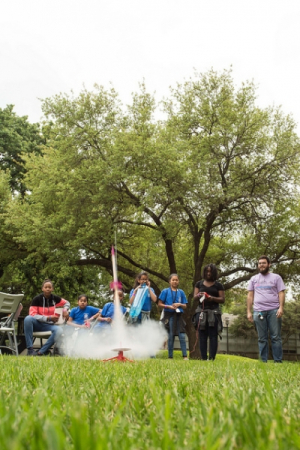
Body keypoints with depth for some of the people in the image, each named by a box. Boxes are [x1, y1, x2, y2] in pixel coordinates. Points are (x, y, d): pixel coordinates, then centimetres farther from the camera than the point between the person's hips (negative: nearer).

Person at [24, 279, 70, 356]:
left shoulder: (55, 298, 3)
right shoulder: (37, 299, -7)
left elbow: (67, 303, 20)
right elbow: (32, 315, -15)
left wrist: (65, 310, -4)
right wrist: (48, 318, -23)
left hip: (49, 325, 2)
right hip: (37, 324, -2)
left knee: (59, 330, -32)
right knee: (28, 318, -36)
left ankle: (41, 352, -28)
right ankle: (30, 350, -35)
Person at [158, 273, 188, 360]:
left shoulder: (181, 292, 10)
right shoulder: (165, 291, 3)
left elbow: (185, 306, 11)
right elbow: (160, 304, 1)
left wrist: (179, 304, -9)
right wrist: (169, 306, -12)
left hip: (178, 316, 2)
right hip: (169, 316, -2)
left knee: (182, 336, -6)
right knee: (171, 336, 2)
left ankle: (185, 356, -1)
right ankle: (170, 356, 10)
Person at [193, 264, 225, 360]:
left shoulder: (218, 285, 7)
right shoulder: (199, 283, 13)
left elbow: (222, 299, 3)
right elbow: (194, 297, 9)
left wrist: (212, 298, -14)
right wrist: (199, 295, -14)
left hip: (214, 312, -2)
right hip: (202, 312, 2)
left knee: (213, 336, -6)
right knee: (202, 336, 0)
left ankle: (212, 358, -6)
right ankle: (203, 358, 2)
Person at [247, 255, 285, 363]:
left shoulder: (276, 277, 9)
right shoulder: (254, 279, 16)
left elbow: (281, 293, 3)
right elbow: (250, 296, 14)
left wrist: (281, 307, -11)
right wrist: (249, 312, 7)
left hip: (273, 311, -2)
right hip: (258, 312, 2)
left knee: (276, 337, -2)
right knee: (262, 339, 5)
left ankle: (278, 361, 1)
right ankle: (263, 361, 9)